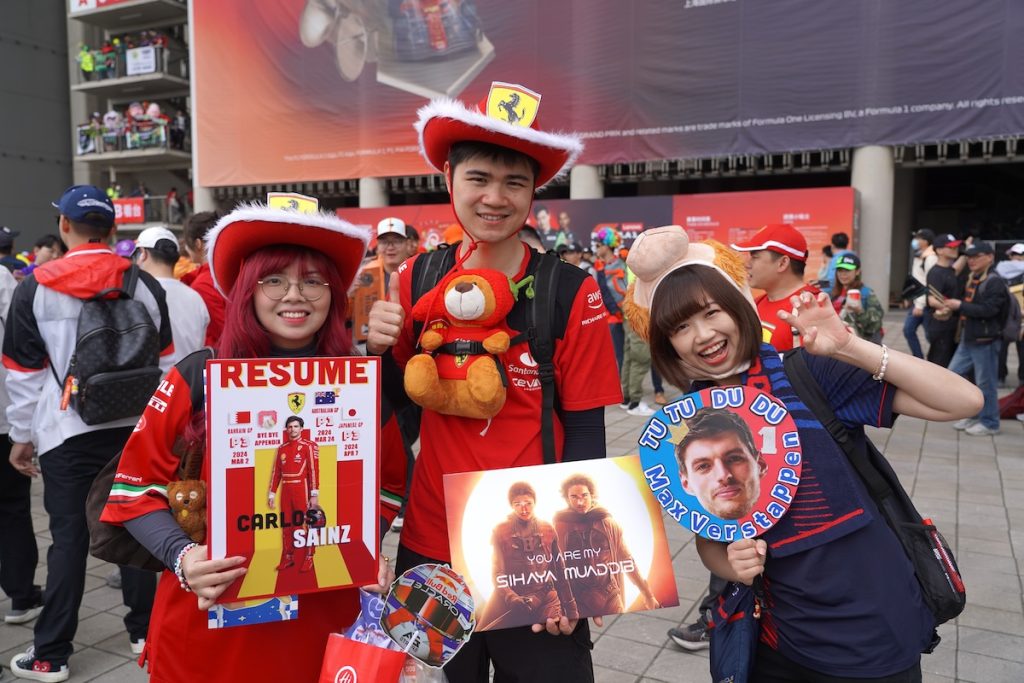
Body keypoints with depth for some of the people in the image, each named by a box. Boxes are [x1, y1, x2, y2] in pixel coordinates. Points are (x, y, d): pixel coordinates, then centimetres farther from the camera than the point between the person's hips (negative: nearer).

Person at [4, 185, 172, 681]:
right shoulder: (145, 285, 1)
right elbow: (165, 361, 6)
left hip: (67, 434, -2)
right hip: (135, 427, 2)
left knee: (69, 537, 5)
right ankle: (144, 632, 23)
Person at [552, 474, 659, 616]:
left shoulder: (608, 523, 5)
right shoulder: (559, 526, 0)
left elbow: (626, 560, 10)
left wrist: (647, 594, 9)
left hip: (610, 596, 1)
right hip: (576, 600, -1)